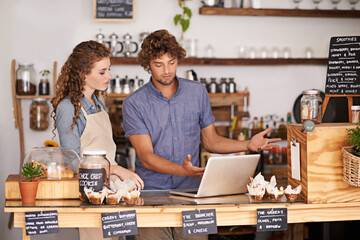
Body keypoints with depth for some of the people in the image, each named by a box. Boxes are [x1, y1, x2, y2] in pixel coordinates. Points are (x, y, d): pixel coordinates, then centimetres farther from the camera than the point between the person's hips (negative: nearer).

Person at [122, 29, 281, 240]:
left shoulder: (198, 92, 8)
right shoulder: (134, 104, -3)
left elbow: (210, 141, 17)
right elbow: (146, 157, -9)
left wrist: (247, 145, 2)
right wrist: (184, 170, -24)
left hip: (191, 190, 2)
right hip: (151, 191, -2)